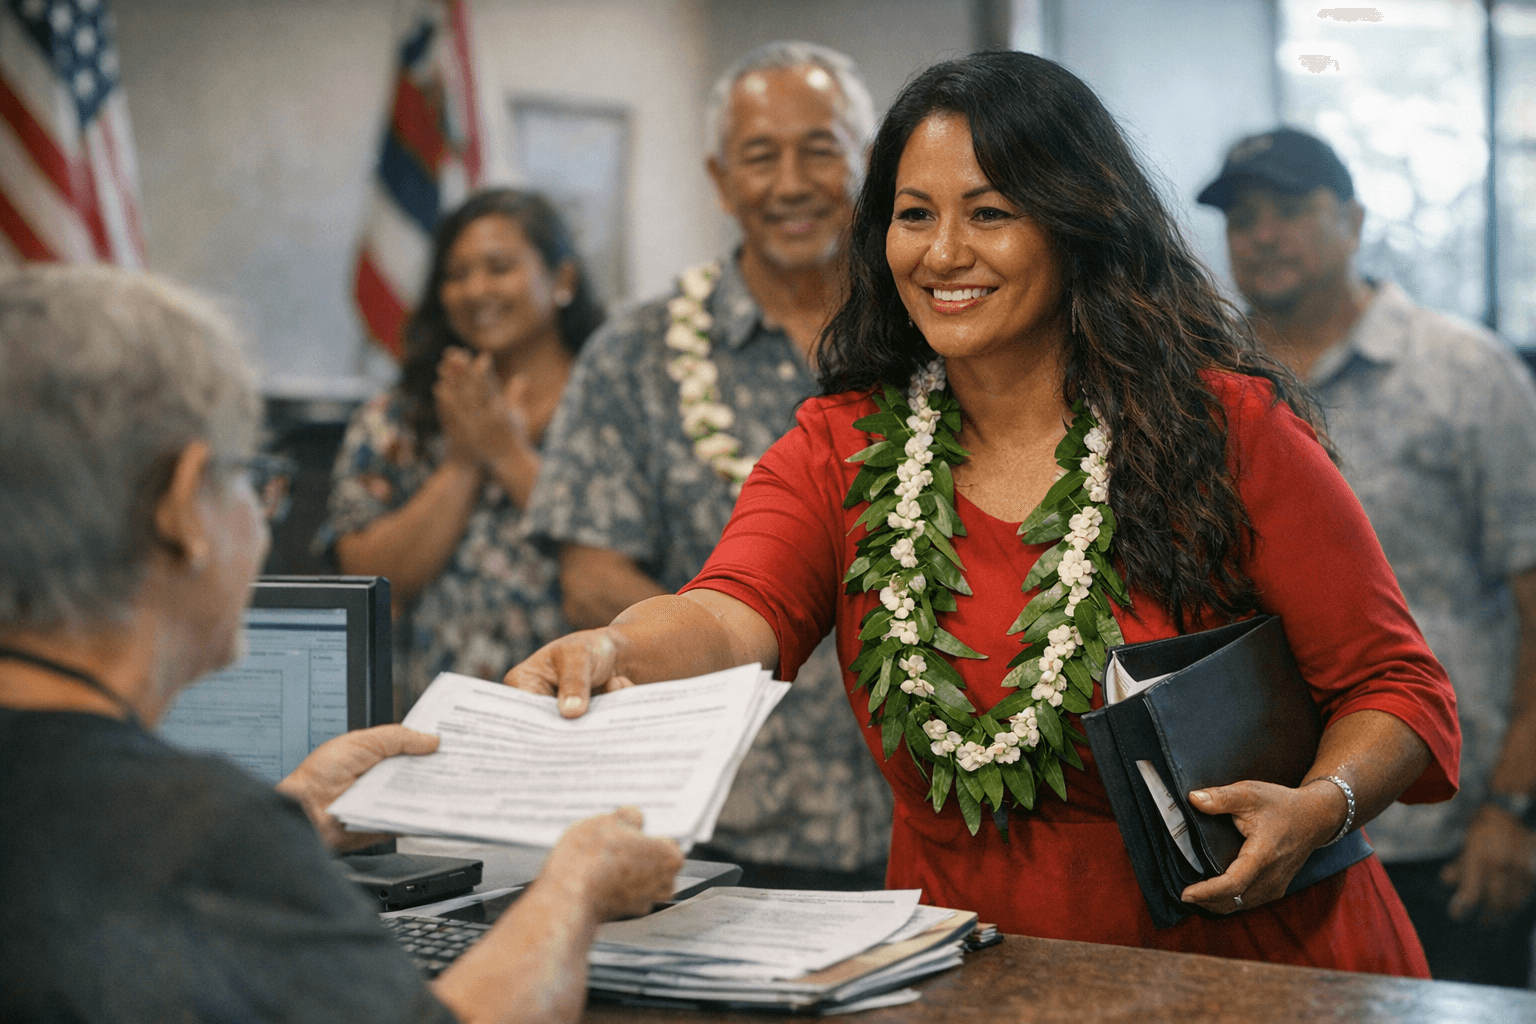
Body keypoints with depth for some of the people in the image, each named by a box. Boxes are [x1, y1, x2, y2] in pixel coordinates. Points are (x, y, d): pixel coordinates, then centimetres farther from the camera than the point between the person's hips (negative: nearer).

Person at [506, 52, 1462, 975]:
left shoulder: (1230, 429, 1)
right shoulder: (838, 450, 9)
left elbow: (1397, 686, 4)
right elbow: (732, 619, -11)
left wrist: (1318, 806, -17)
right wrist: (612, 649, -33)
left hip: (1252, 970, -1)